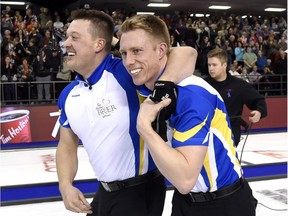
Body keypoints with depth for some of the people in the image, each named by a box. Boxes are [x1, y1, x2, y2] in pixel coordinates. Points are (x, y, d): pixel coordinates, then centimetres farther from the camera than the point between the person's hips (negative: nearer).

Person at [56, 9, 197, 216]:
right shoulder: (68, 95, 2)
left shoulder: (124, 71, -21)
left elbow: (187, 53, -28)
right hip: (105, 191, 7)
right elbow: (67, 145, 11)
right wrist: (66, 186, -4)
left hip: (141, 191, -7)